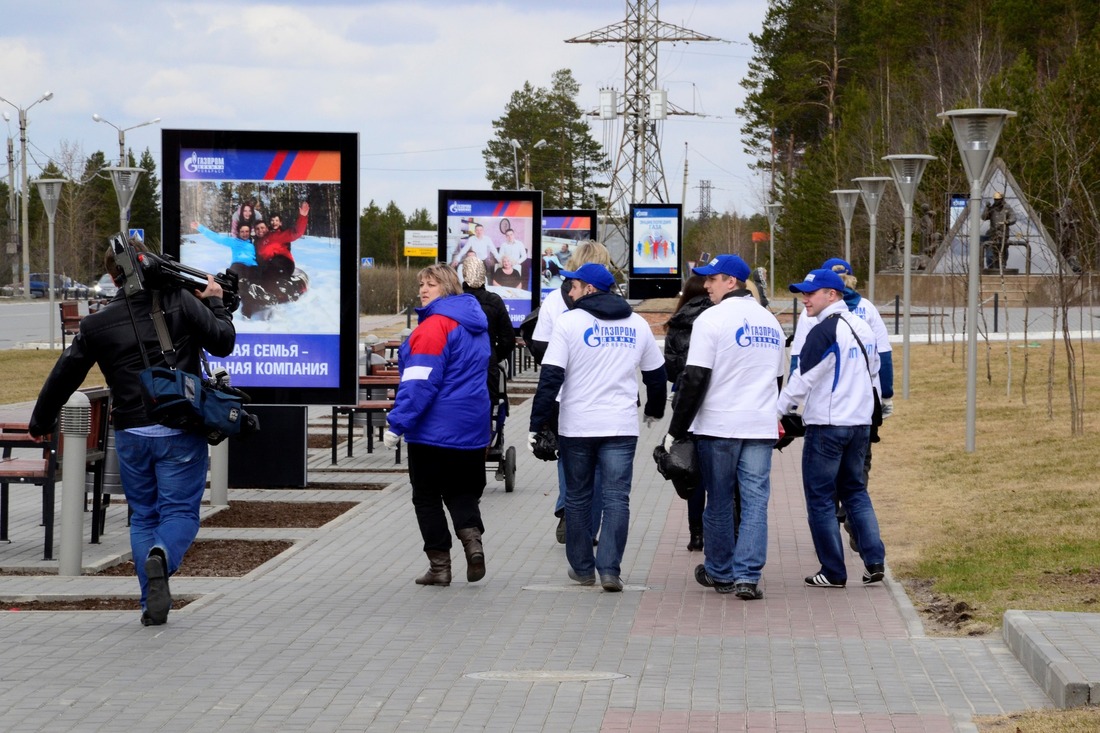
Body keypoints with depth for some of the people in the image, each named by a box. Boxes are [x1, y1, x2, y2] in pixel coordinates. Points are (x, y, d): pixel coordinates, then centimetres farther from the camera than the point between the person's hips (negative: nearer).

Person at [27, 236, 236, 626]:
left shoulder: (97, 323, 3)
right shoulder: (181, 302, -5)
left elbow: (64, 375, 10)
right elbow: (223, 342, -2)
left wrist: (41, 422, 24)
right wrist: (214, 303, 16)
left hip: (131, 434, 2)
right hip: (181, 431, -2)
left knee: (142, 516, 14)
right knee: (180, 511, 2)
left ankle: (152, 604, 7)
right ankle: (162, 556, -31)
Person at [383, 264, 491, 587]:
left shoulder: (435, 325, -17)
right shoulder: (475, 324, 12)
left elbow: (420, 382, -21)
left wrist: (397, 424, -19)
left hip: (434, 428, -8)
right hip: (472, 427, 8)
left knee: (427, 496, 5)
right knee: (462, 490, 16)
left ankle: (439, 565, 5)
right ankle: (472, 536, -8)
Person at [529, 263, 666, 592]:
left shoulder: (569, 322, -6)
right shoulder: (637, 324, 8)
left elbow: (550, 378, -10)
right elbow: (656, 373, 18)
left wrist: (537, 424, -7)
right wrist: (655, 410, 35)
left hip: (576, 427, -2)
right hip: (622, 427, 2)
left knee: (578, 497, 11)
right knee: (617, 498, 1)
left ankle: (582, 567, 17)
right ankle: (610, 569, -10)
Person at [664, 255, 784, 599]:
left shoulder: (712, 319, -8)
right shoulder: (771, 321, 14)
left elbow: (694, 380, -12)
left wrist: (676, 430, -9)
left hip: (719, 425, -5)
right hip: (761, 427, 5)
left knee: (719, 503, 8)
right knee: (755, 502, 2)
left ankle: (720, 573, 18)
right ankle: (747, 577, -5)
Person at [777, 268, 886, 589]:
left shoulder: (824, 332, -15)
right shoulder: (863, 328, 11)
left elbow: (802, 379, -15)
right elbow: (873, 371, 20)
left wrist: (776, 411, -8)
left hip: (825, 427, -8)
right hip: (860, 424, 8)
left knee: (820, 499, 1)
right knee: (855, 491, 17)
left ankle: (833, 572, 3)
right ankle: (875, 562, 7)